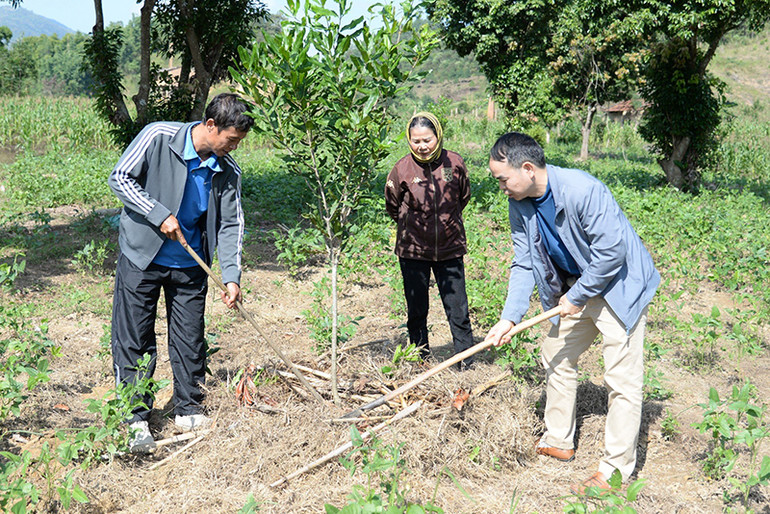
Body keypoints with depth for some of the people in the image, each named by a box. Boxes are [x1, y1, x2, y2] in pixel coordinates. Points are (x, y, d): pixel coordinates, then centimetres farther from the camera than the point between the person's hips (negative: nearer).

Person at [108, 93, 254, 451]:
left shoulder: (228, 171, -5)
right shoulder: (158, 137, -15)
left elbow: (231, 224, -1)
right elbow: (119, 178, -11)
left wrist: (232, 276, -10)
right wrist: (160, 215, -20)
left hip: (190, 265, 3)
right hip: (142, 258, -3)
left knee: (190, 340, 9)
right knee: (133, 340, 1)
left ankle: (189, 411, 25)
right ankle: (135, 418, 13)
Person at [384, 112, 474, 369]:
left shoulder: (454, 163, -6)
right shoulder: (402, 169, -9)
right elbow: (392, 206, 8)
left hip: (450, 249, 0)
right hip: (412, 251, 0)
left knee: (458, 309, 1)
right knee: (417, 310, 11)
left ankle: (467, 363, 13)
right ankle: (420, 361, 27)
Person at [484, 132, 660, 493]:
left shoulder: (583, 190, -30)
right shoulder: (519, 205, -7)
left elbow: (611, 251, -27)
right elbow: (524, 264, -3)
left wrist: (577, 297, -18)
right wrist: (509, 317, -12)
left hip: (619, 285, -8)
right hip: (573, 287, 8)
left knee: (622, 377, -6)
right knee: (556, 358, 16)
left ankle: (616, 470, 3)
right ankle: (558, 443, 32)